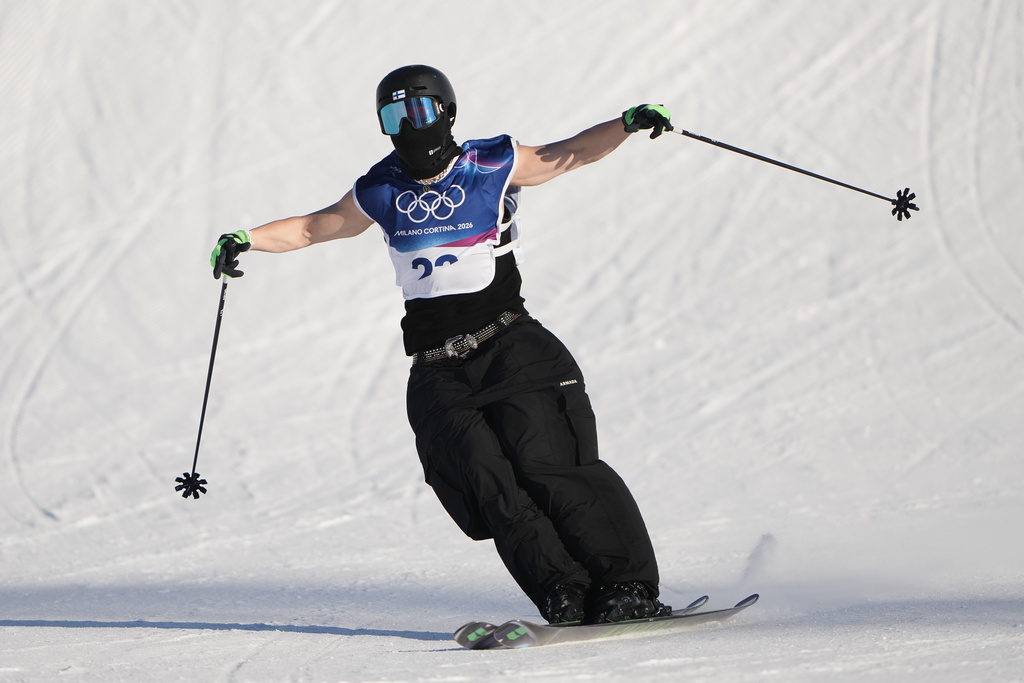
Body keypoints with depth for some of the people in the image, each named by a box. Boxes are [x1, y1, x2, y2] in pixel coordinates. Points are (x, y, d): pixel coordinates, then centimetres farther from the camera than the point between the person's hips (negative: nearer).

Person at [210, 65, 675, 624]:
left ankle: (628, 588, -13)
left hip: (509, 347, -3)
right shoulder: (381, 192, 11)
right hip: (439, 374, 3)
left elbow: (571, 153, 5)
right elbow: (312, 227, 22)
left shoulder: (492, 167, 3)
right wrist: (246, 238, 9)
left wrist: (627, 124, -10)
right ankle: (566, 600, -17)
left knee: (546, 466, -17)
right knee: (486, 485, -16)